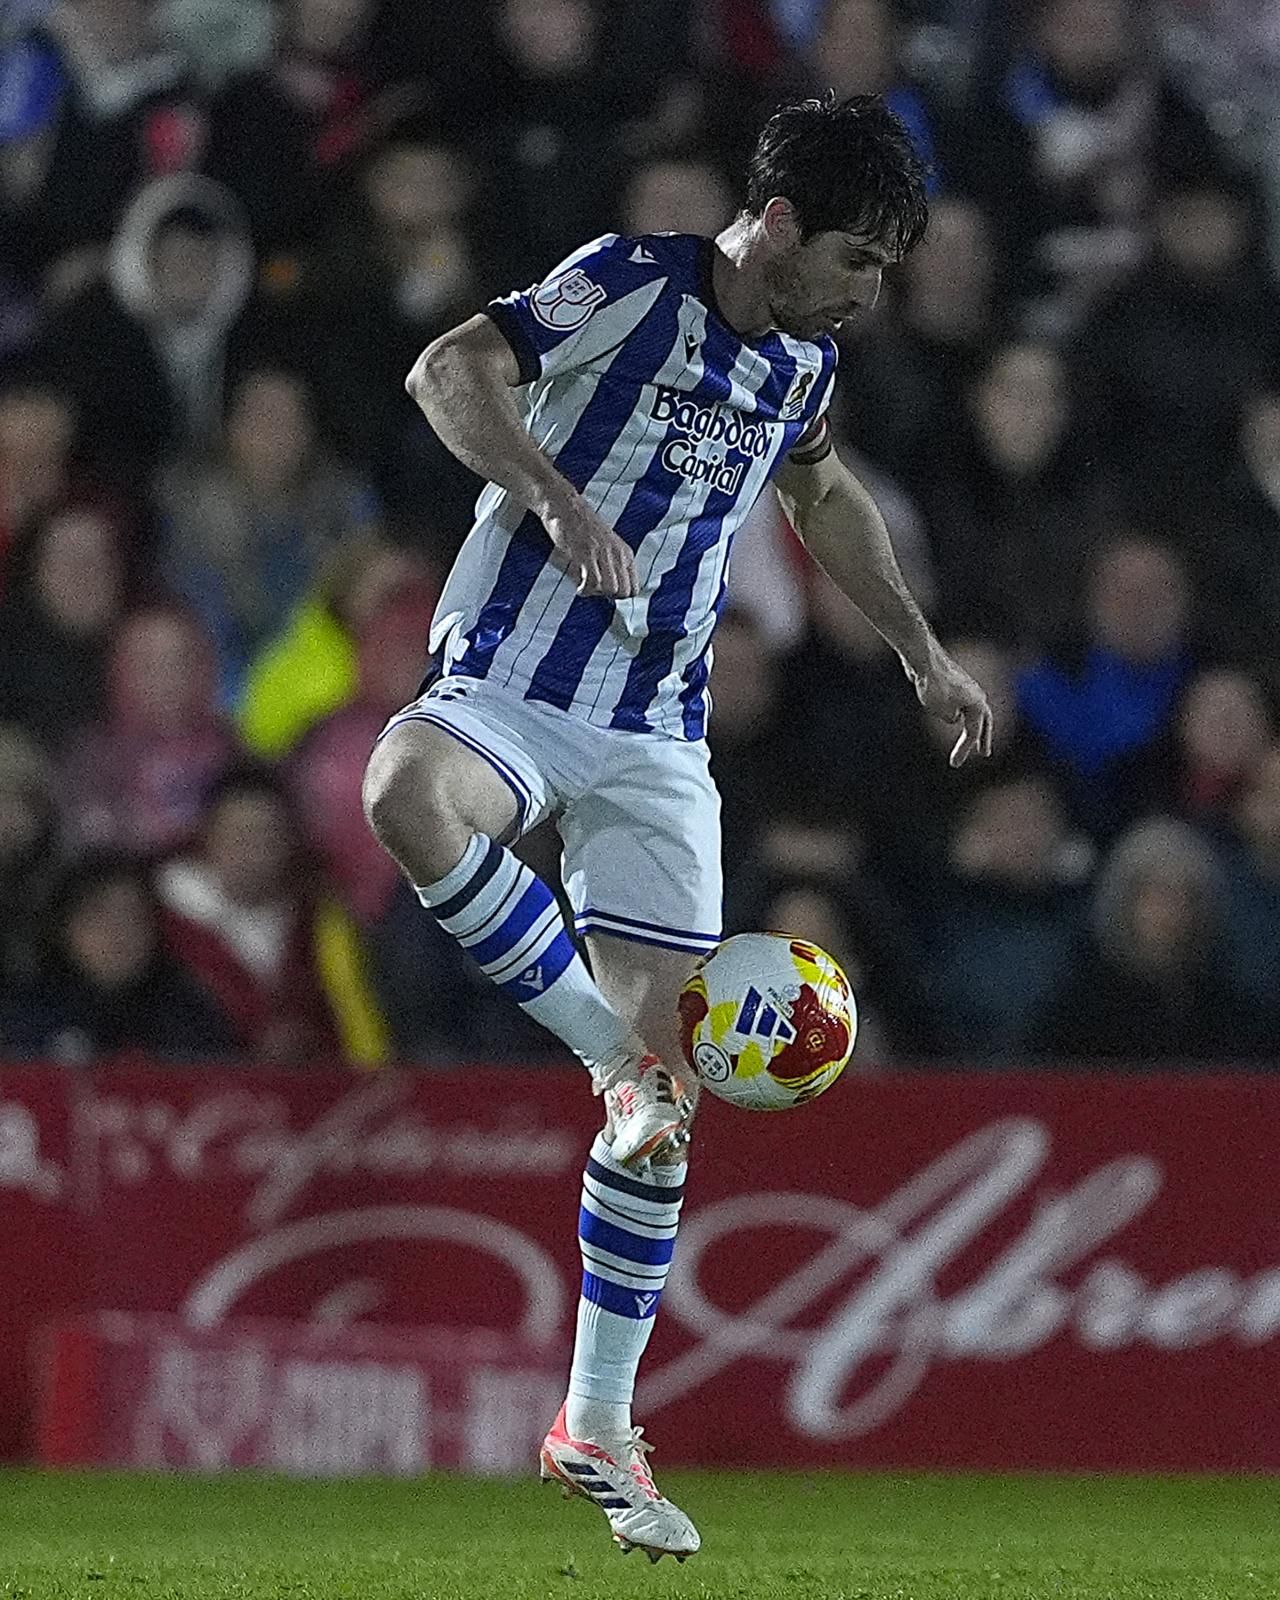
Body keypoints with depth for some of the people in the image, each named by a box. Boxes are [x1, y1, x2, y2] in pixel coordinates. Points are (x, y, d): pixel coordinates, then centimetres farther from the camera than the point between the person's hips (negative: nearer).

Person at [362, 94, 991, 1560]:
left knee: (667, 1088, -2)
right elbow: (450, 372, -18)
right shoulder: (631, 284, -8)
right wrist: (558, 497, -32)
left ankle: (597, 1426, 7)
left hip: (657, 743, 5)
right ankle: (619, 1061, -28)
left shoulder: (802, 362, 12)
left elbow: (820, 489, 33)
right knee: (407, 796, -42)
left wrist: (921, 651, 32)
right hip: (510, 686, -5)